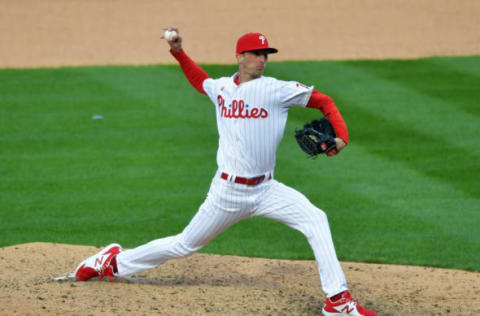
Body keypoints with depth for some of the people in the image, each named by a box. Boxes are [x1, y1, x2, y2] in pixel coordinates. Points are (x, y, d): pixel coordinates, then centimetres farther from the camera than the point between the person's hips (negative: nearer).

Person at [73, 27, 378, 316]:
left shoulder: (277, 90, -6)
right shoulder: (221, 88, 5)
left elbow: (324, 101, -4)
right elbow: (200, 80, 30)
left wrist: (341, 136, -19)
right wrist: (178, 52, 19)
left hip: (265, 189, -1)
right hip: (228, 192, 1)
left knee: (315, 219, -21)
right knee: (185, 245, 7)